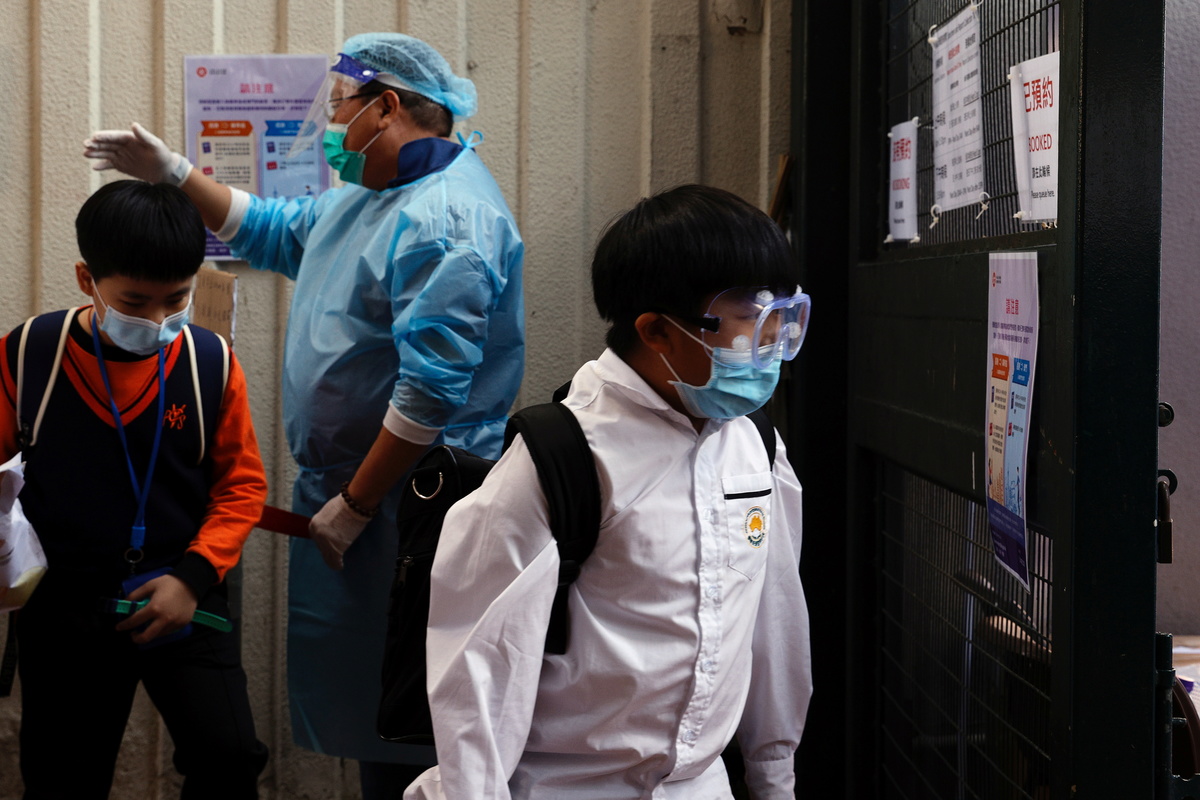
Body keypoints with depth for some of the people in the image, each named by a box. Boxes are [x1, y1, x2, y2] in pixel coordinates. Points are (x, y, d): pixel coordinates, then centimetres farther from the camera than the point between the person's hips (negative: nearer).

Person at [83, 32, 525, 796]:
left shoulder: (443, 219, -20)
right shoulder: (370, 196, 14)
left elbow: (431, 391, -26)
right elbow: (273, 231, 30)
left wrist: (353, 505, -20)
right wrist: (171, 170, 23)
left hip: (408, 503, -10)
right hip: (344, 478, 10)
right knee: (360, 693, 17)